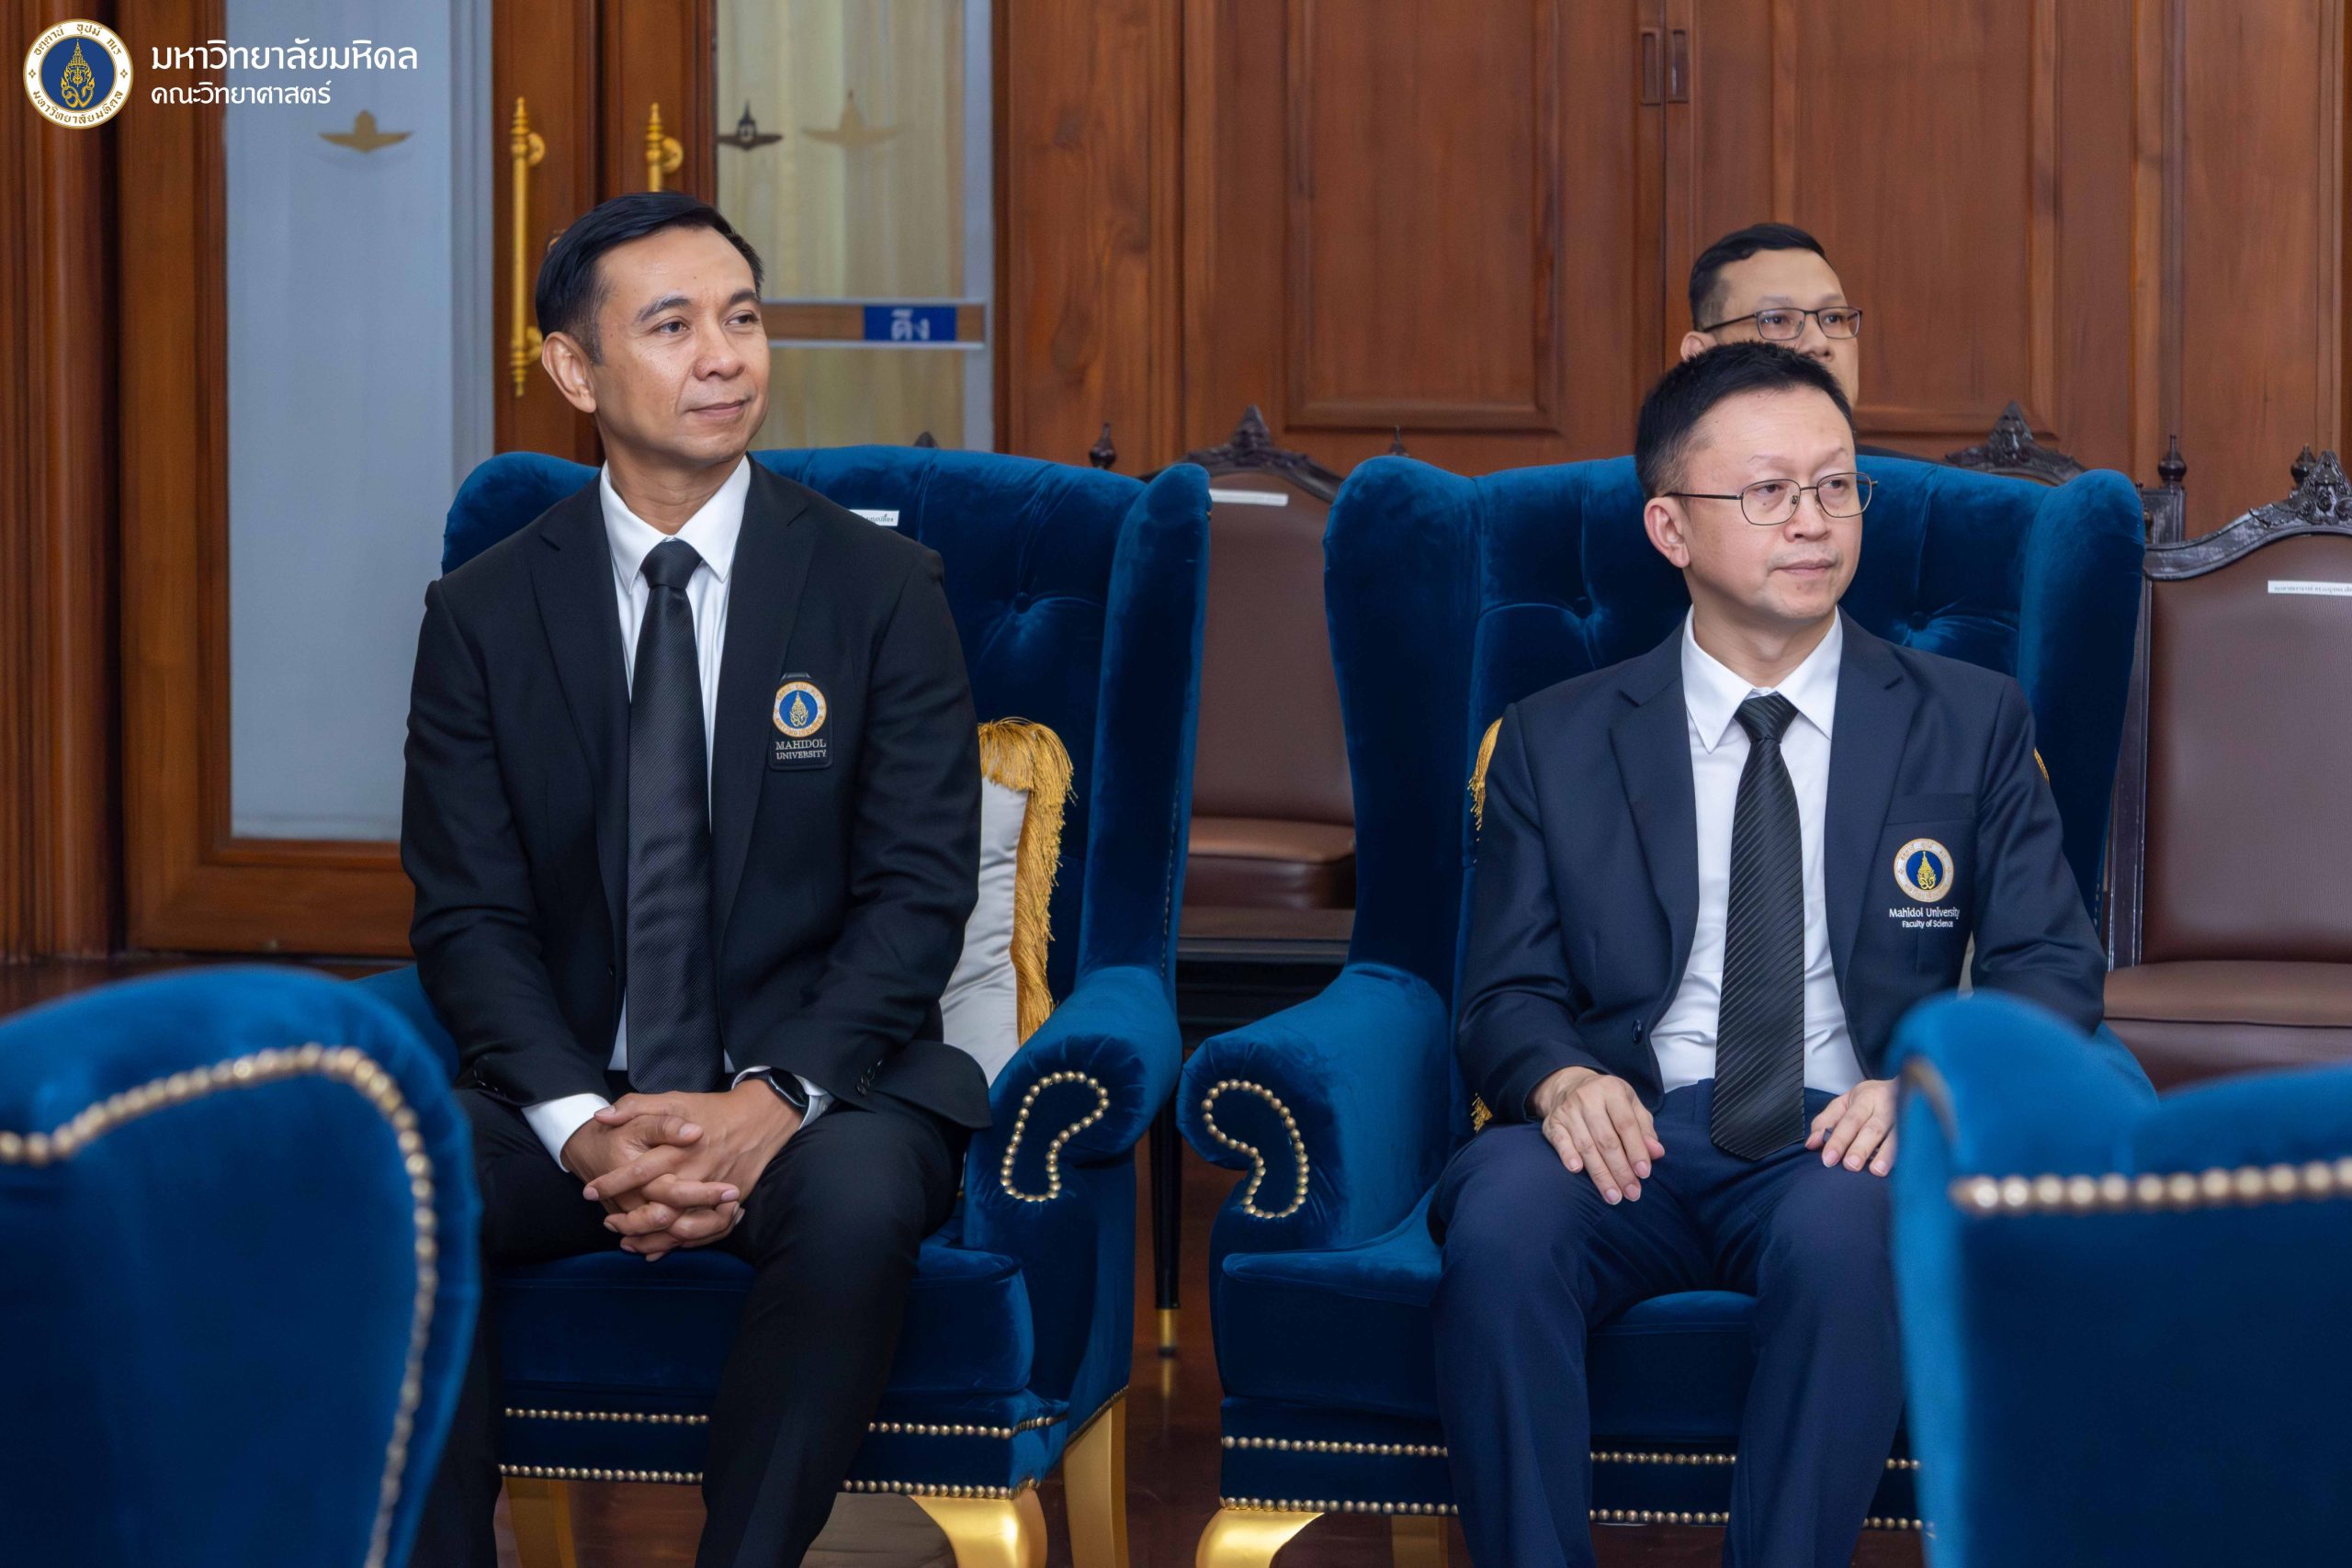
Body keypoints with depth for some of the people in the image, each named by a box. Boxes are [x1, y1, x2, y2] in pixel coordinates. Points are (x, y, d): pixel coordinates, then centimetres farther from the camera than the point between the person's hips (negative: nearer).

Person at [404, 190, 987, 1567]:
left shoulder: (883, 589, 2)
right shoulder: (484, 615, 6)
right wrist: (584, 1129, -17)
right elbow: (469, 916, 0)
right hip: (572, 1086, 2)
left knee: (857, 1199, -36)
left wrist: (775, 1101, -19)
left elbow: (921, 891, -4)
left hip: (819, 1087, -1)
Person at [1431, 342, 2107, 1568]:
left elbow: (2049, 968, 7)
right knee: (1500, 1214, -33)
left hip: (1842, 1150, -1)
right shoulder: (1553, 743, 14)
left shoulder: (1971, 723, 12)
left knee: (1842, 1227, -37)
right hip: (1634, 1142, 1)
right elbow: (1507, 992, 11)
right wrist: (1559, 1077, -15)